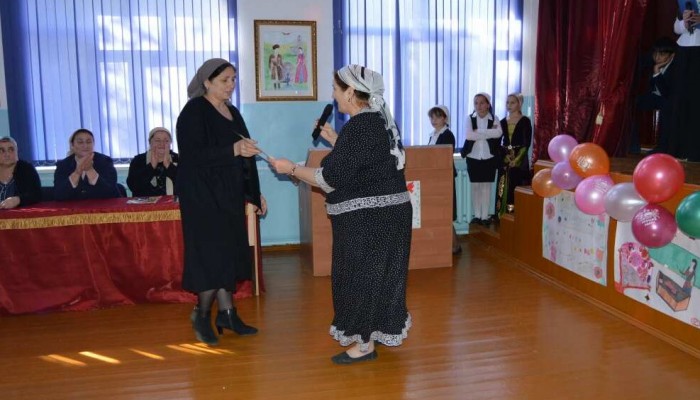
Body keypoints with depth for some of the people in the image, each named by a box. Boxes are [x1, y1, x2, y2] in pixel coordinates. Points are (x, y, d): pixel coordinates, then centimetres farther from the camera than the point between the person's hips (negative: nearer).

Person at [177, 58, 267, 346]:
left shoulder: (232, 112, 13)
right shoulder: (194, 112, -9)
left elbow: (243, 157, 17)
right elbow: (192, 155, -20)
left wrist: (255, 193, 14)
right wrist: (233, 150, -29)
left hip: (229, 195, 8)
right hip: (203, 195, -7)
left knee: (229, 254, 9)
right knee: (213, 255, -6)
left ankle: (227, 313, 18)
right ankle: (202, 314, 11)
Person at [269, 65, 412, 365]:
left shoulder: (359, 126, -20)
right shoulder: (379, 120, 10)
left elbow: (331, 178, -20)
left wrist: (290, 168, -10)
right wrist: (333, 139, 16)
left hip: (367, 217, -10)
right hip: (387, 212, 10)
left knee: (360, 274, 2)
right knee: (377, 273, 19)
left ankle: (364, 344, 14)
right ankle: (381, 330, 33)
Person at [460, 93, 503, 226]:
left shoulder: (494, 119, 0)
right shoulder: (470, 118, 0)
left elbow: (498, 133, -20)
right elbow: (469, 135, -18)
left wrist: (478, 132, -19)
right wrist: (489, 132, -16)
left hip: (489, 158, 0)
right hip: (473, 158, 1)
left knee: (486, 187, 3)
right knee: (475, 187, 6)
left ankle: (485, 216, 9)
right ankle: (477, 215, 15)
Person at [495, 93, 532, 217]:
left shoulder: (525, 121, -1)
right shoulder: (503, 122, 12)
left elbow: (527, 143, -7)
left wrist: (517, 159, -16)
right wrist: (503, 155, -6)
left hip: (519, 160, -4)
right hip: (505, 160, 4)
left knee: (517, 188, -6)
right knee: (504, 188, 3)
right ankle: (503, 215, 10)